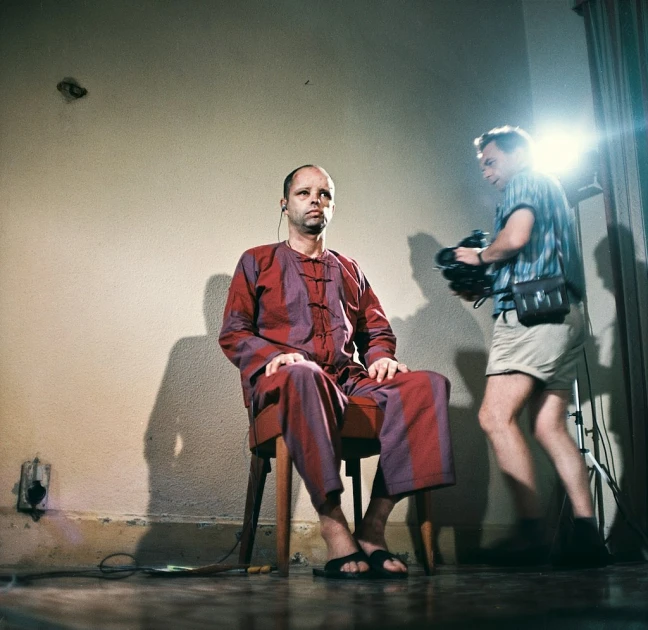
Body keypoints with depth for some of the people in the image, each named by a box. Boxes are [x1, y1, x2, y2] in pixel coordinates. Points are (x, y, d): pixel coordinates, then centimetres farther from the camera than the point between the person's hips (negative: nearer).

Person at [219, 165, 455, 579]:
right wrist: (275, 355, -13)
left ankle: (372, 528, -29)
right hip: (280, 381, -4)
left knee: (429, 385, -26)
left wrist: (380, 356, 1)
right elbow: (233, 333, 8)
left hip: (348, 381, 4)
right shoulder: (258, 261, 18)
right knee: (303, 375, -43)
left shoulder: (349, 270, 29)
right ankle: (335, 532, -40)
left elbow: (377, 329, 26)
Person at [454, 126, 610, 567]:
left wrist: (480, 256, 3)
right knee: (550, 427, 3)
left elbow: (515, 238, -15)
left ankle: (532, 533, -22)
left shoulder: (526, 182, 4)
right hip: (563, 315, 10)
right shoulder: (553, 192, 32)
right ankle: (587, 536, -2)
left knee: (496, 416, -16)